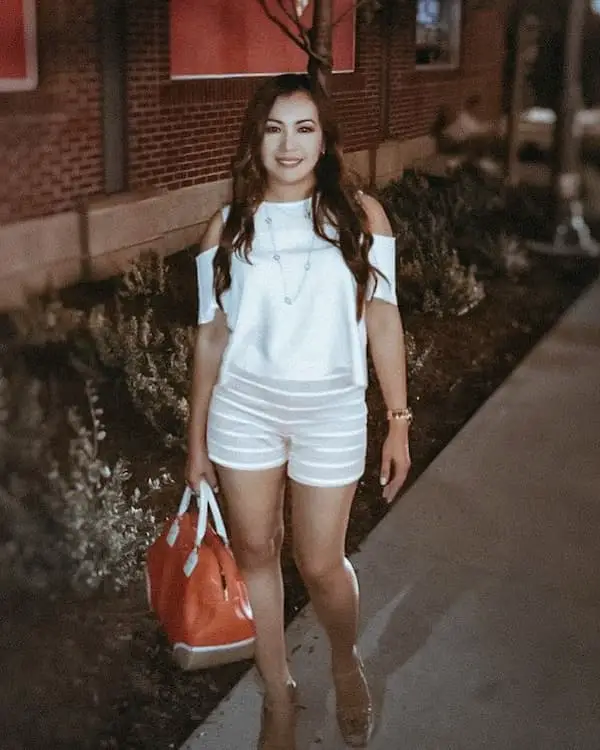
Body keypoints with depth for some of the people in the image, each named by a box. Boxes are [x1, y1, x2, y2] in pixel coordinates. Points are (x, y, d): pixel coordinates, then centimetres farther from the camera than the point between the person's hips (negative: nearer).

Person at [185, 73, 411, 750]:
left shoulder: (360, 215, -3)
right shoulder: (229, 227, 0)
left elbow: (382, 320, -2)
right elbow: (212, 335, 3)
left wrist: (398, 423, -3)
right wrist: (196, 439, 5)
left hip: (332, 411, -2)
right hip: (244, 407, 2)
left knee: (320, 564, 5)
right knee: (255, 552, 11)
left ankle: (346, 663, 38)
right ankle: (278, 693, 33)